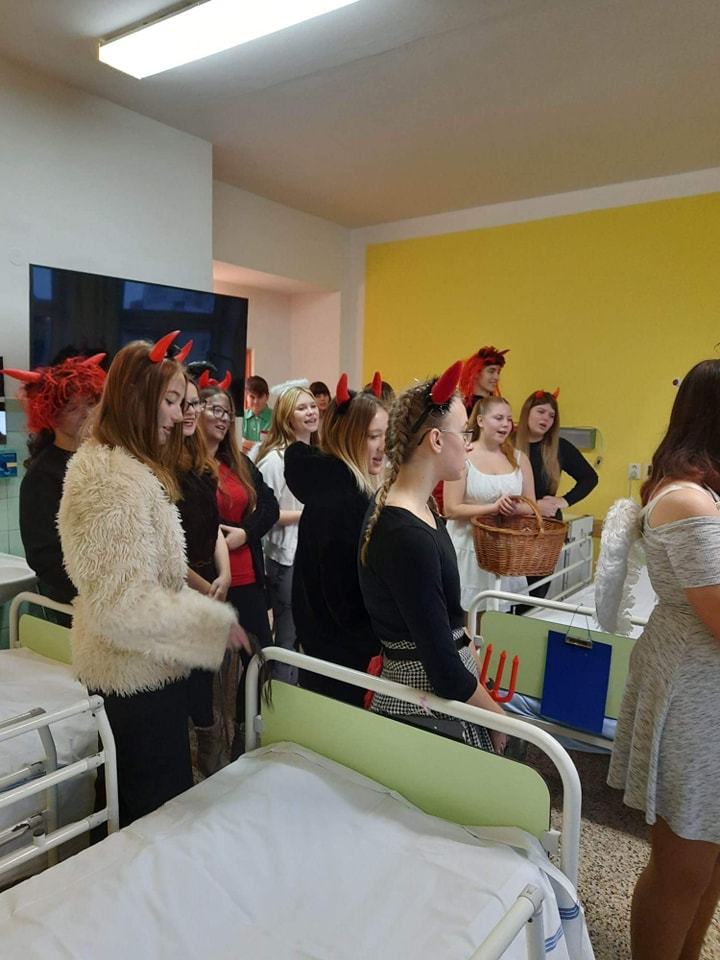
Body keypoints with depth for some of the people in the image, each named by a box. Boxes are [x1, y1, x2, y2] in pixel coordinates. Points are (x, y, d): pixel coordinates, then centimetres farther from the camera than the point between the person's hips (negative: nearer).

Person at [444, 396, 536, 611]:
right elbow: (451, 509, -12)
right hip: (469, 549, -4)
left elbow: (531, 507, 10)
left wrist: (514, 508, -12)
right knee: (467, 612, -2)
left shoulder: (519, 459, 7)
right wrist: (494, 507, -22)